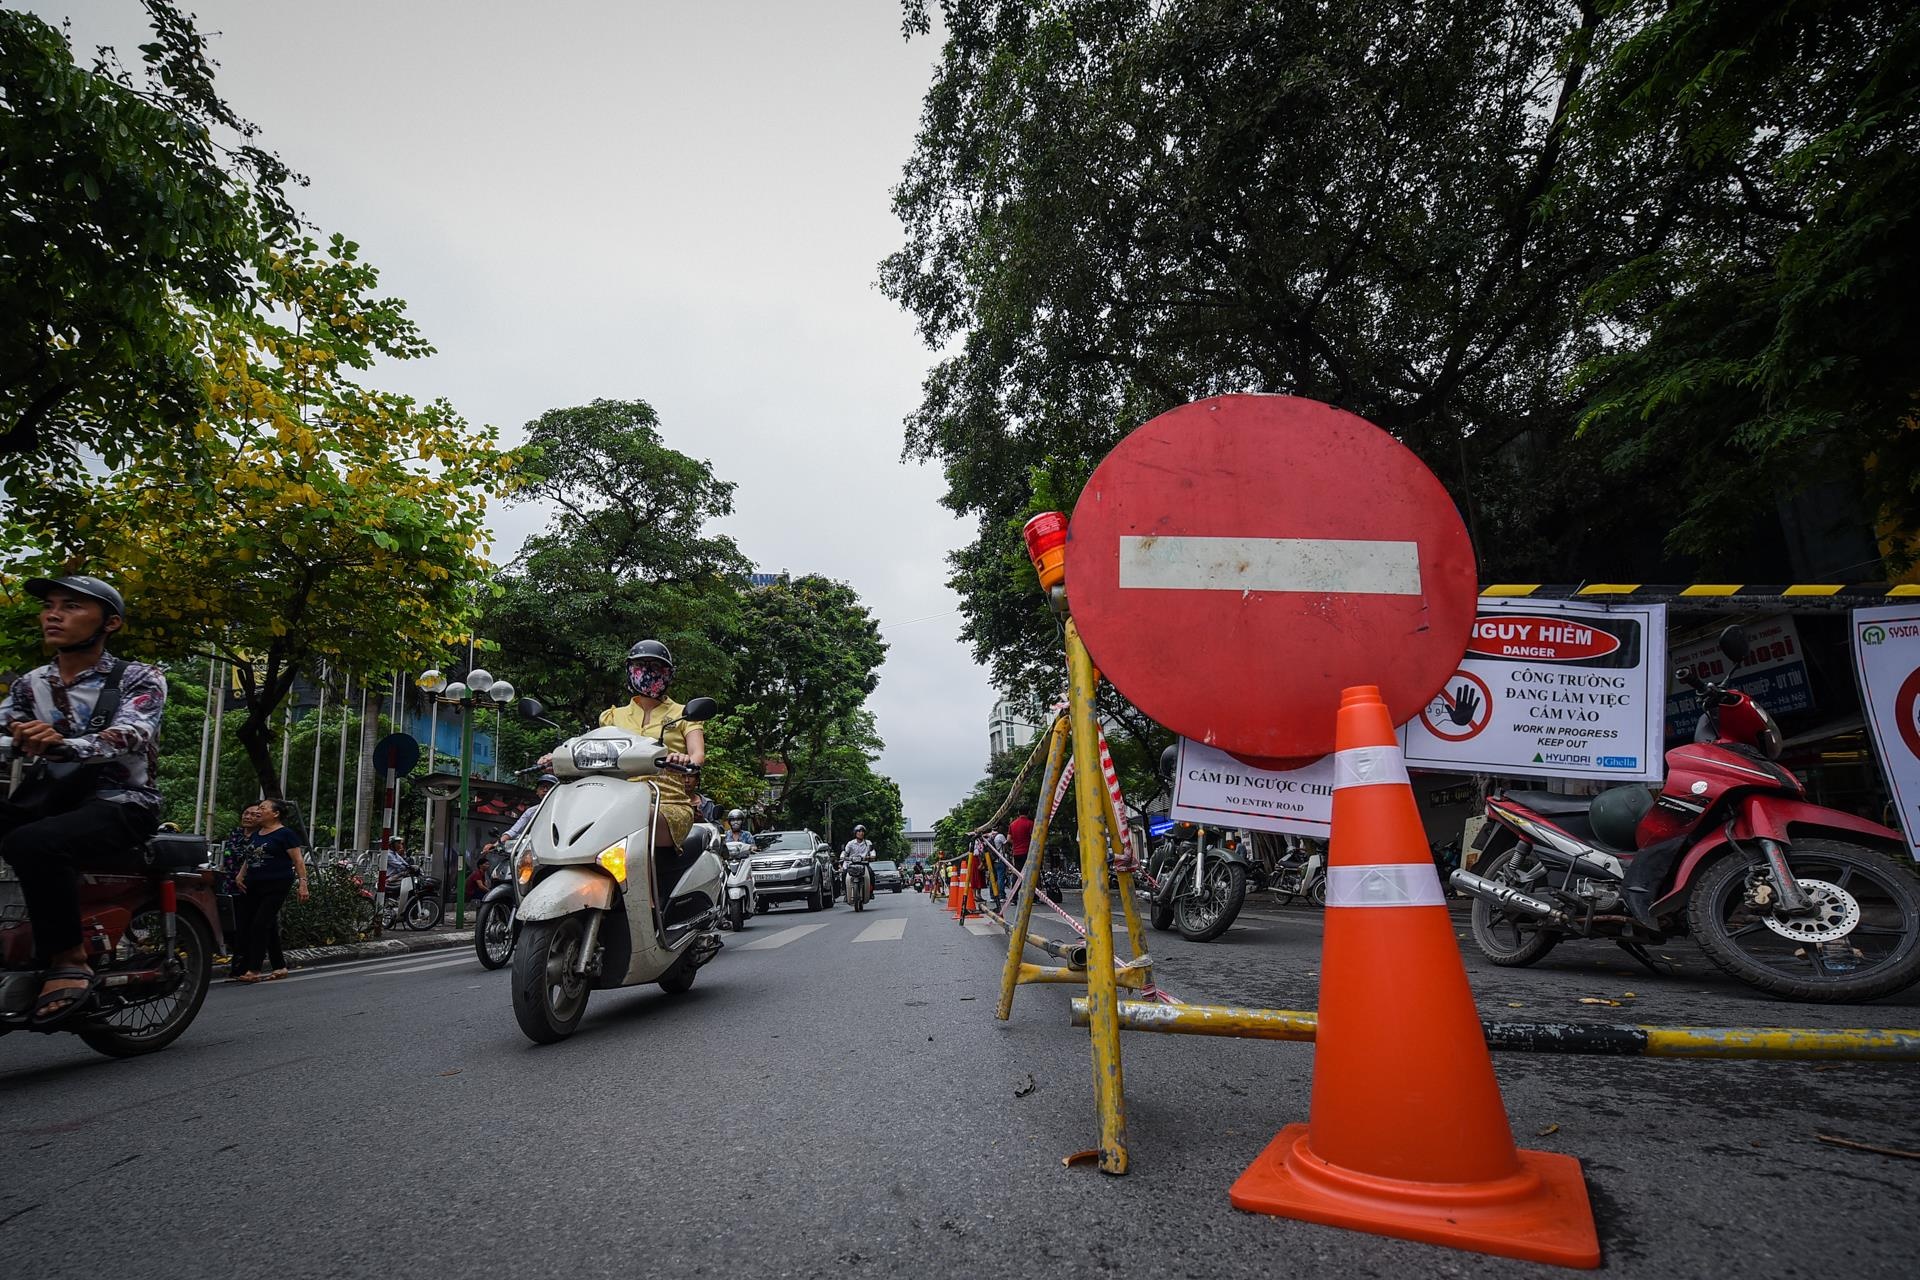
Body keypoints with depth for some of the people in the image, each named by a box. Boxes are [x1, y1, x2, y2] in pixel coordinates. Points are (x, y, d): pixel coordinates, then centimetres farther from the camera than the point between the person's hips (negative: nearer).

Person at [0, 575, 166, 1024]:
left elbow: (129, 736, -21)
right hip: (50, 799, 6)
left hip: (121, 803, -5)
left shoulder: (140, 679, -3)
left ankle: (70, 962, -23)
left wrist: (62, 744, -40)